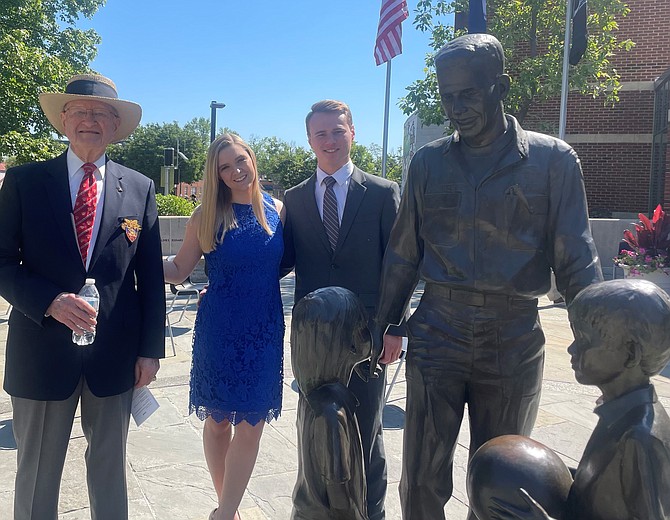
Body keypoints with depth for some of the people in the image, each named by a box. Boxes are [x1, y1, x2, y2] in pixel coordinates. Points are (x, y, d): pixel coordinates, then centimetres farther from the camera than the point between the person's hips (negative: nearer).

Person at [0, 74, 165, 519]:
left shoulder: (140, 189, 3)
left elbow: (151, 276, 3)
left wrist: (151, 348, 1)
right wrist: (50, 302, -19)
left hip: (115, 355, 1)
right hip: (43, 350, -1)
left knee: (110, 466, 17)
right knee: (36, 473, 14)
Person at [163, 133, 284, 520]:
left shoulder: (275, 209, 2)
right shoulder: (207, 216, -3)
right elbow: (178, 270, -2)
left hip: (264, 331, 1)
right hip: (218, 331, -1)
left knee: (251, 425, 3)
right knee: (217, 422, 10)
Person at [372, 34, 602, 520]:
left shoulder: (553, 160, -3)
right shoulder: (428, 162, 4)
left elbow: (576, 260, -3)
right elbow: (403, 254, 9)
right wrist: (383, 328, 11)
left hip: (515, 339, -1)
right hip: (437, 332, 1)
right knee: (422, 479, 7)